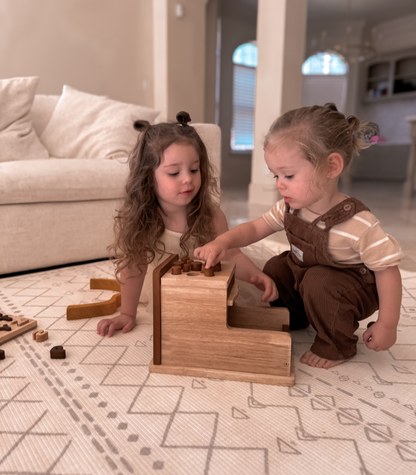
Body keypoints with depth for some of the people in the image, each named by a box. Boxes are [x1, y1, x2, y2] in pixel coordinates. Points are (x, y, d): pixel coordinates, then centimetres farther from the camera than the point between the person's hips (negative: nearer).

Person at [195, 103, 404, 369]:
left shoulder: (358, 224, -34)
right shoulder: (290, 208, -15)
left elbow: (388, 269, -25)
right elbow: (255, 228, -9)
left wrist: (387, 325, -19)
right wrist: (223, 242, -28)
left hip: (354, 289, -6)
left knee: (319, 281, -32)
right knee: (275, 268, -4)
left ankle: (337, 347, -5)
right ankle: (294, 317, 21)